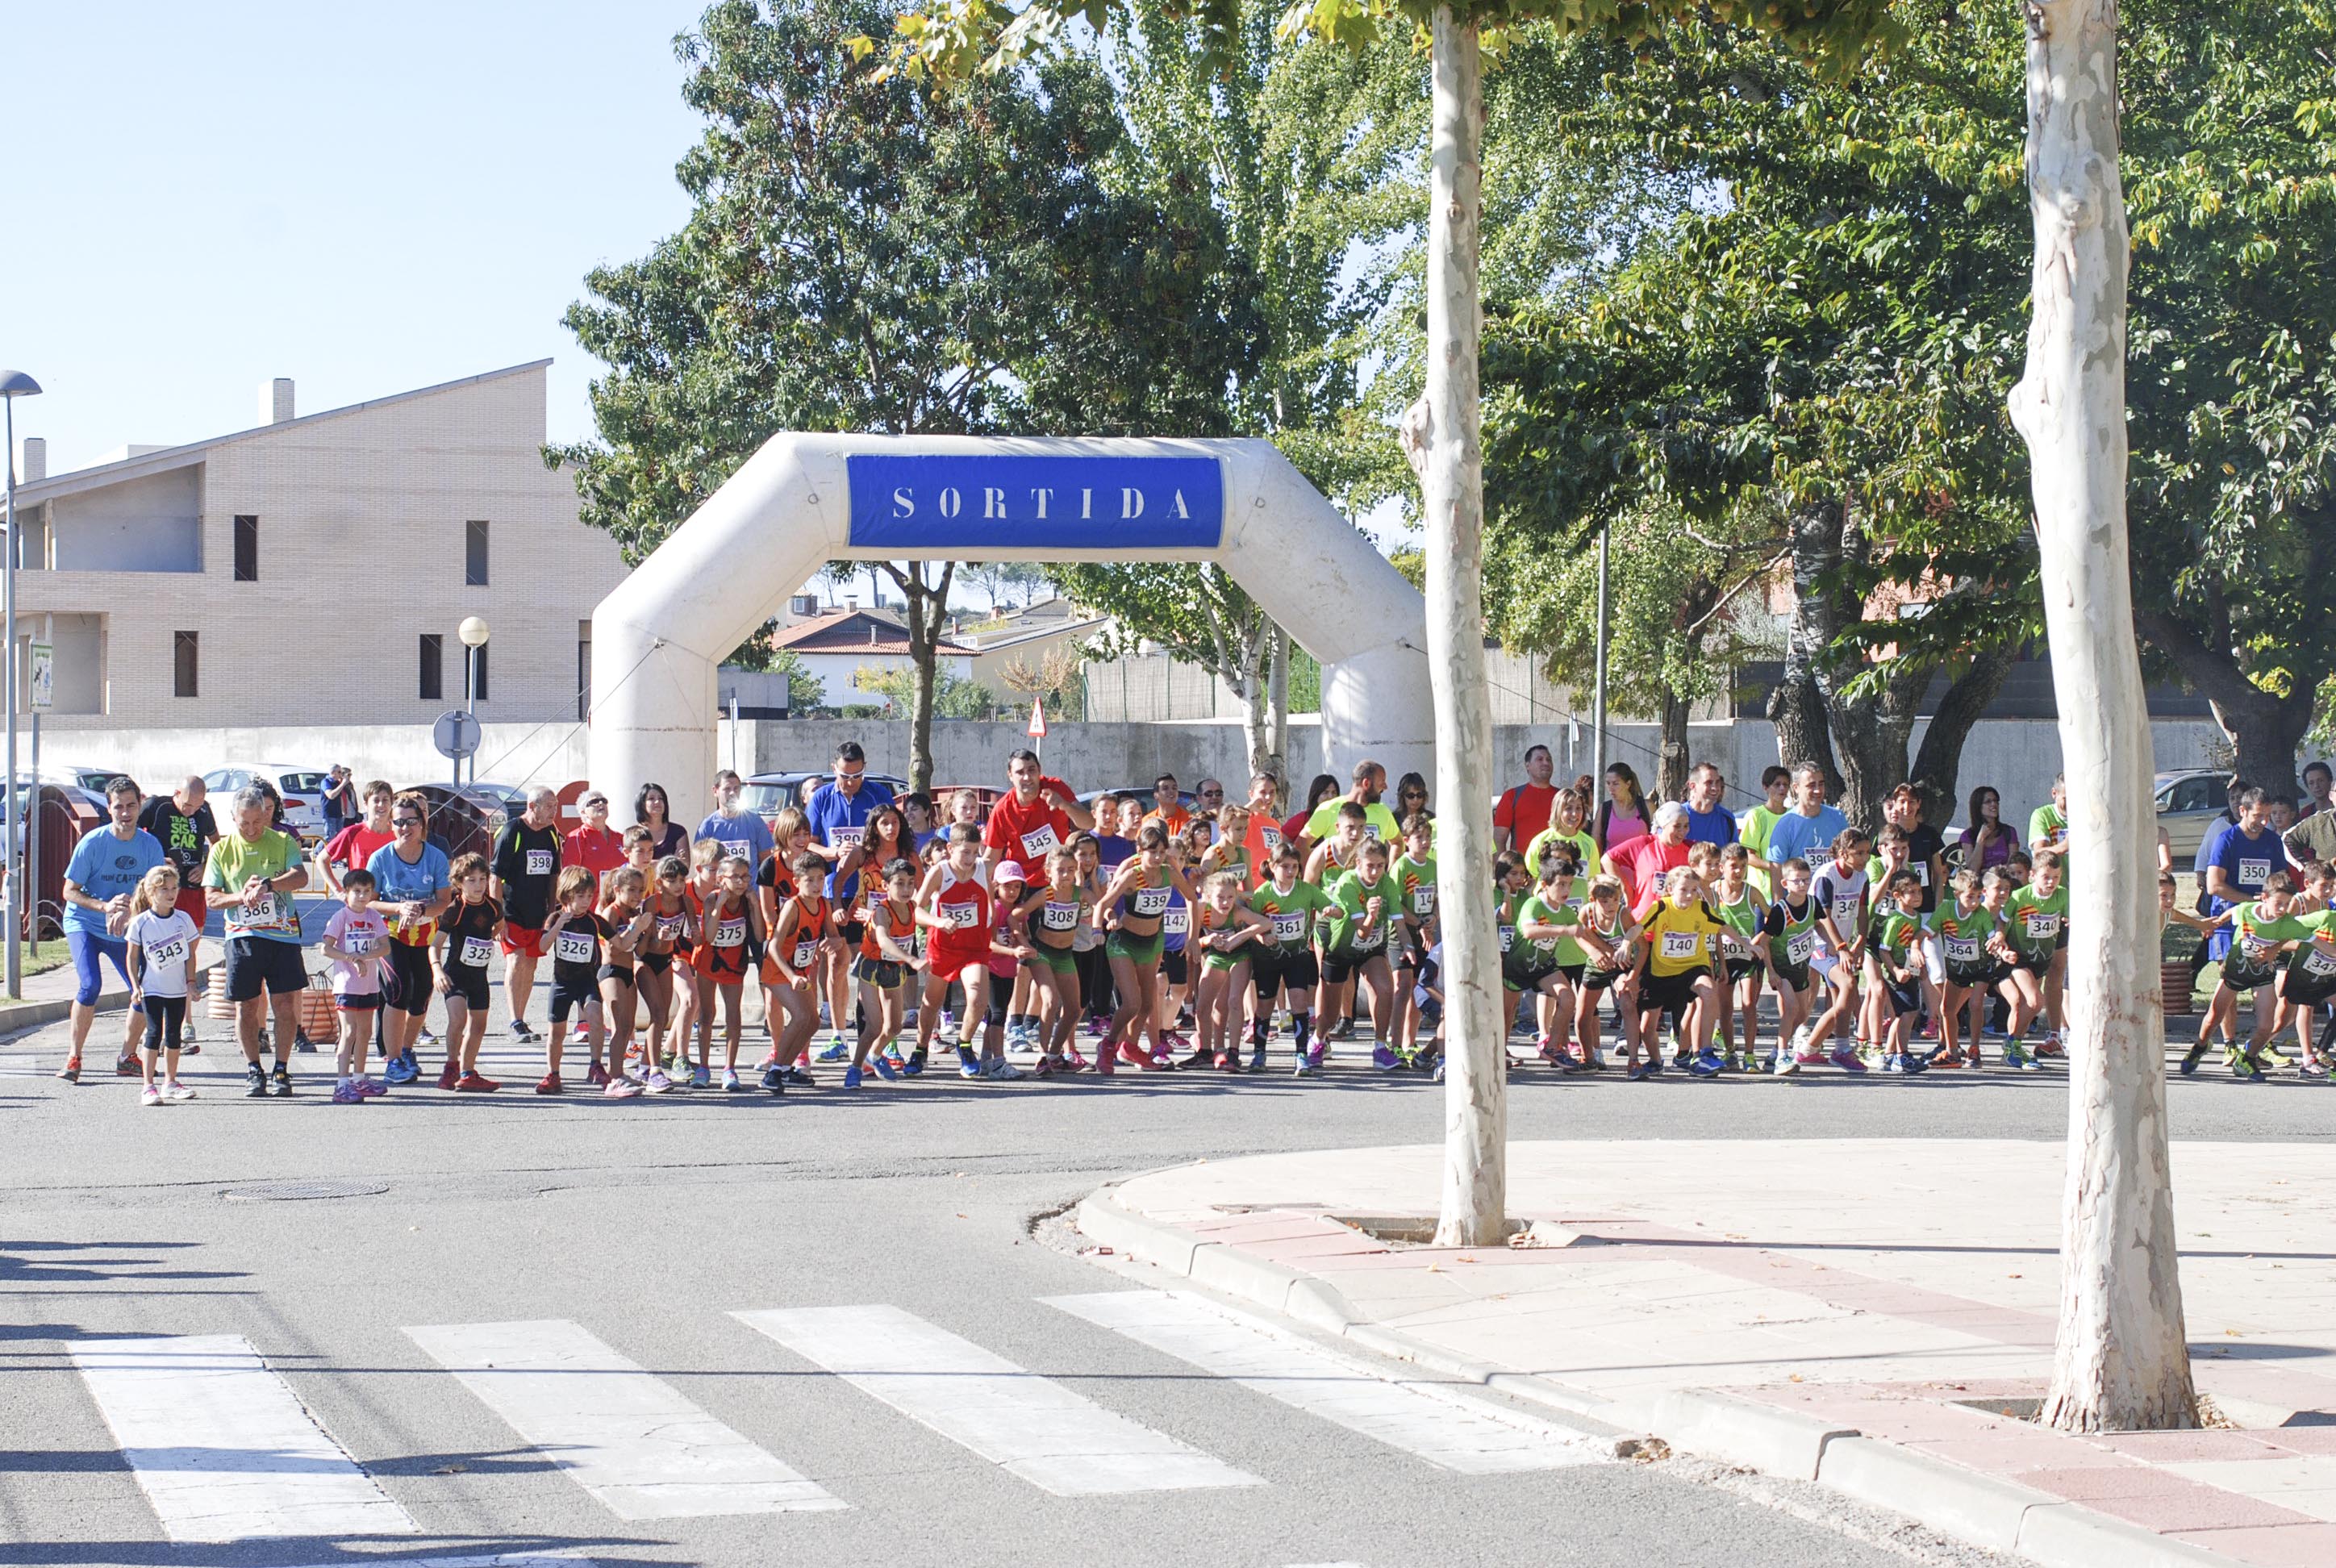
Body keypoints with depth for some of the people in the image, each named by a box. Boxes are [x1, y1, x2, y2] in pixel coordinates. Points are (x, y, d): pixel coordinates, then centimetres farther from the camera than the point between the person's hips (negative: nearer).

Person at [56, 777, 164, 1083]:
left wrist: (128, 911, -26)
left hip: (123, 931, 4)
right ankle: (74, 1058, -14)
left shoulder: (150, 845, -7)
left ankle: (127, 1058, 17)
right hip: (83, 923, -4)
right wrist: (105, 906, -28)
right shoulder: (92, 843, -16)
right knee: (90, 984, -24)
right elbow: (70, 891, -12)